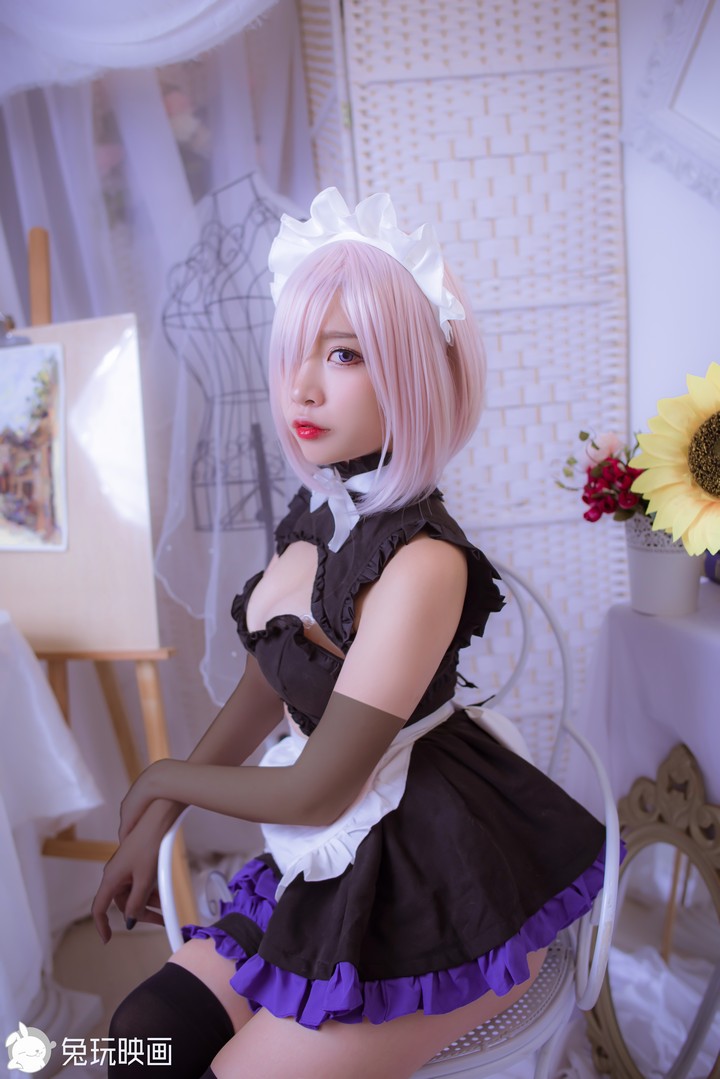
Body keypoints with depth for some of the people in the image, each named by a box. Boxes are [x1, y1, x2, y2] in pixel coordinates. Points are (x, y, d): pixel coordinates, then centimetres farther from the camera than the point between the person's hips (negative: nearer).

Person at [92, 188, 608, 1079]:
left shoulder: (421, 561, -28)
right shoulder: (319, 514, -2)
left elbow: (317, 792, -21)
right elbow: (268, 681, 8)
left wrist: (161, 779, -4)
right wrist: (152, 824, 5)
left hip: (435, 881, -6)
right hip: (338, 868, 7)